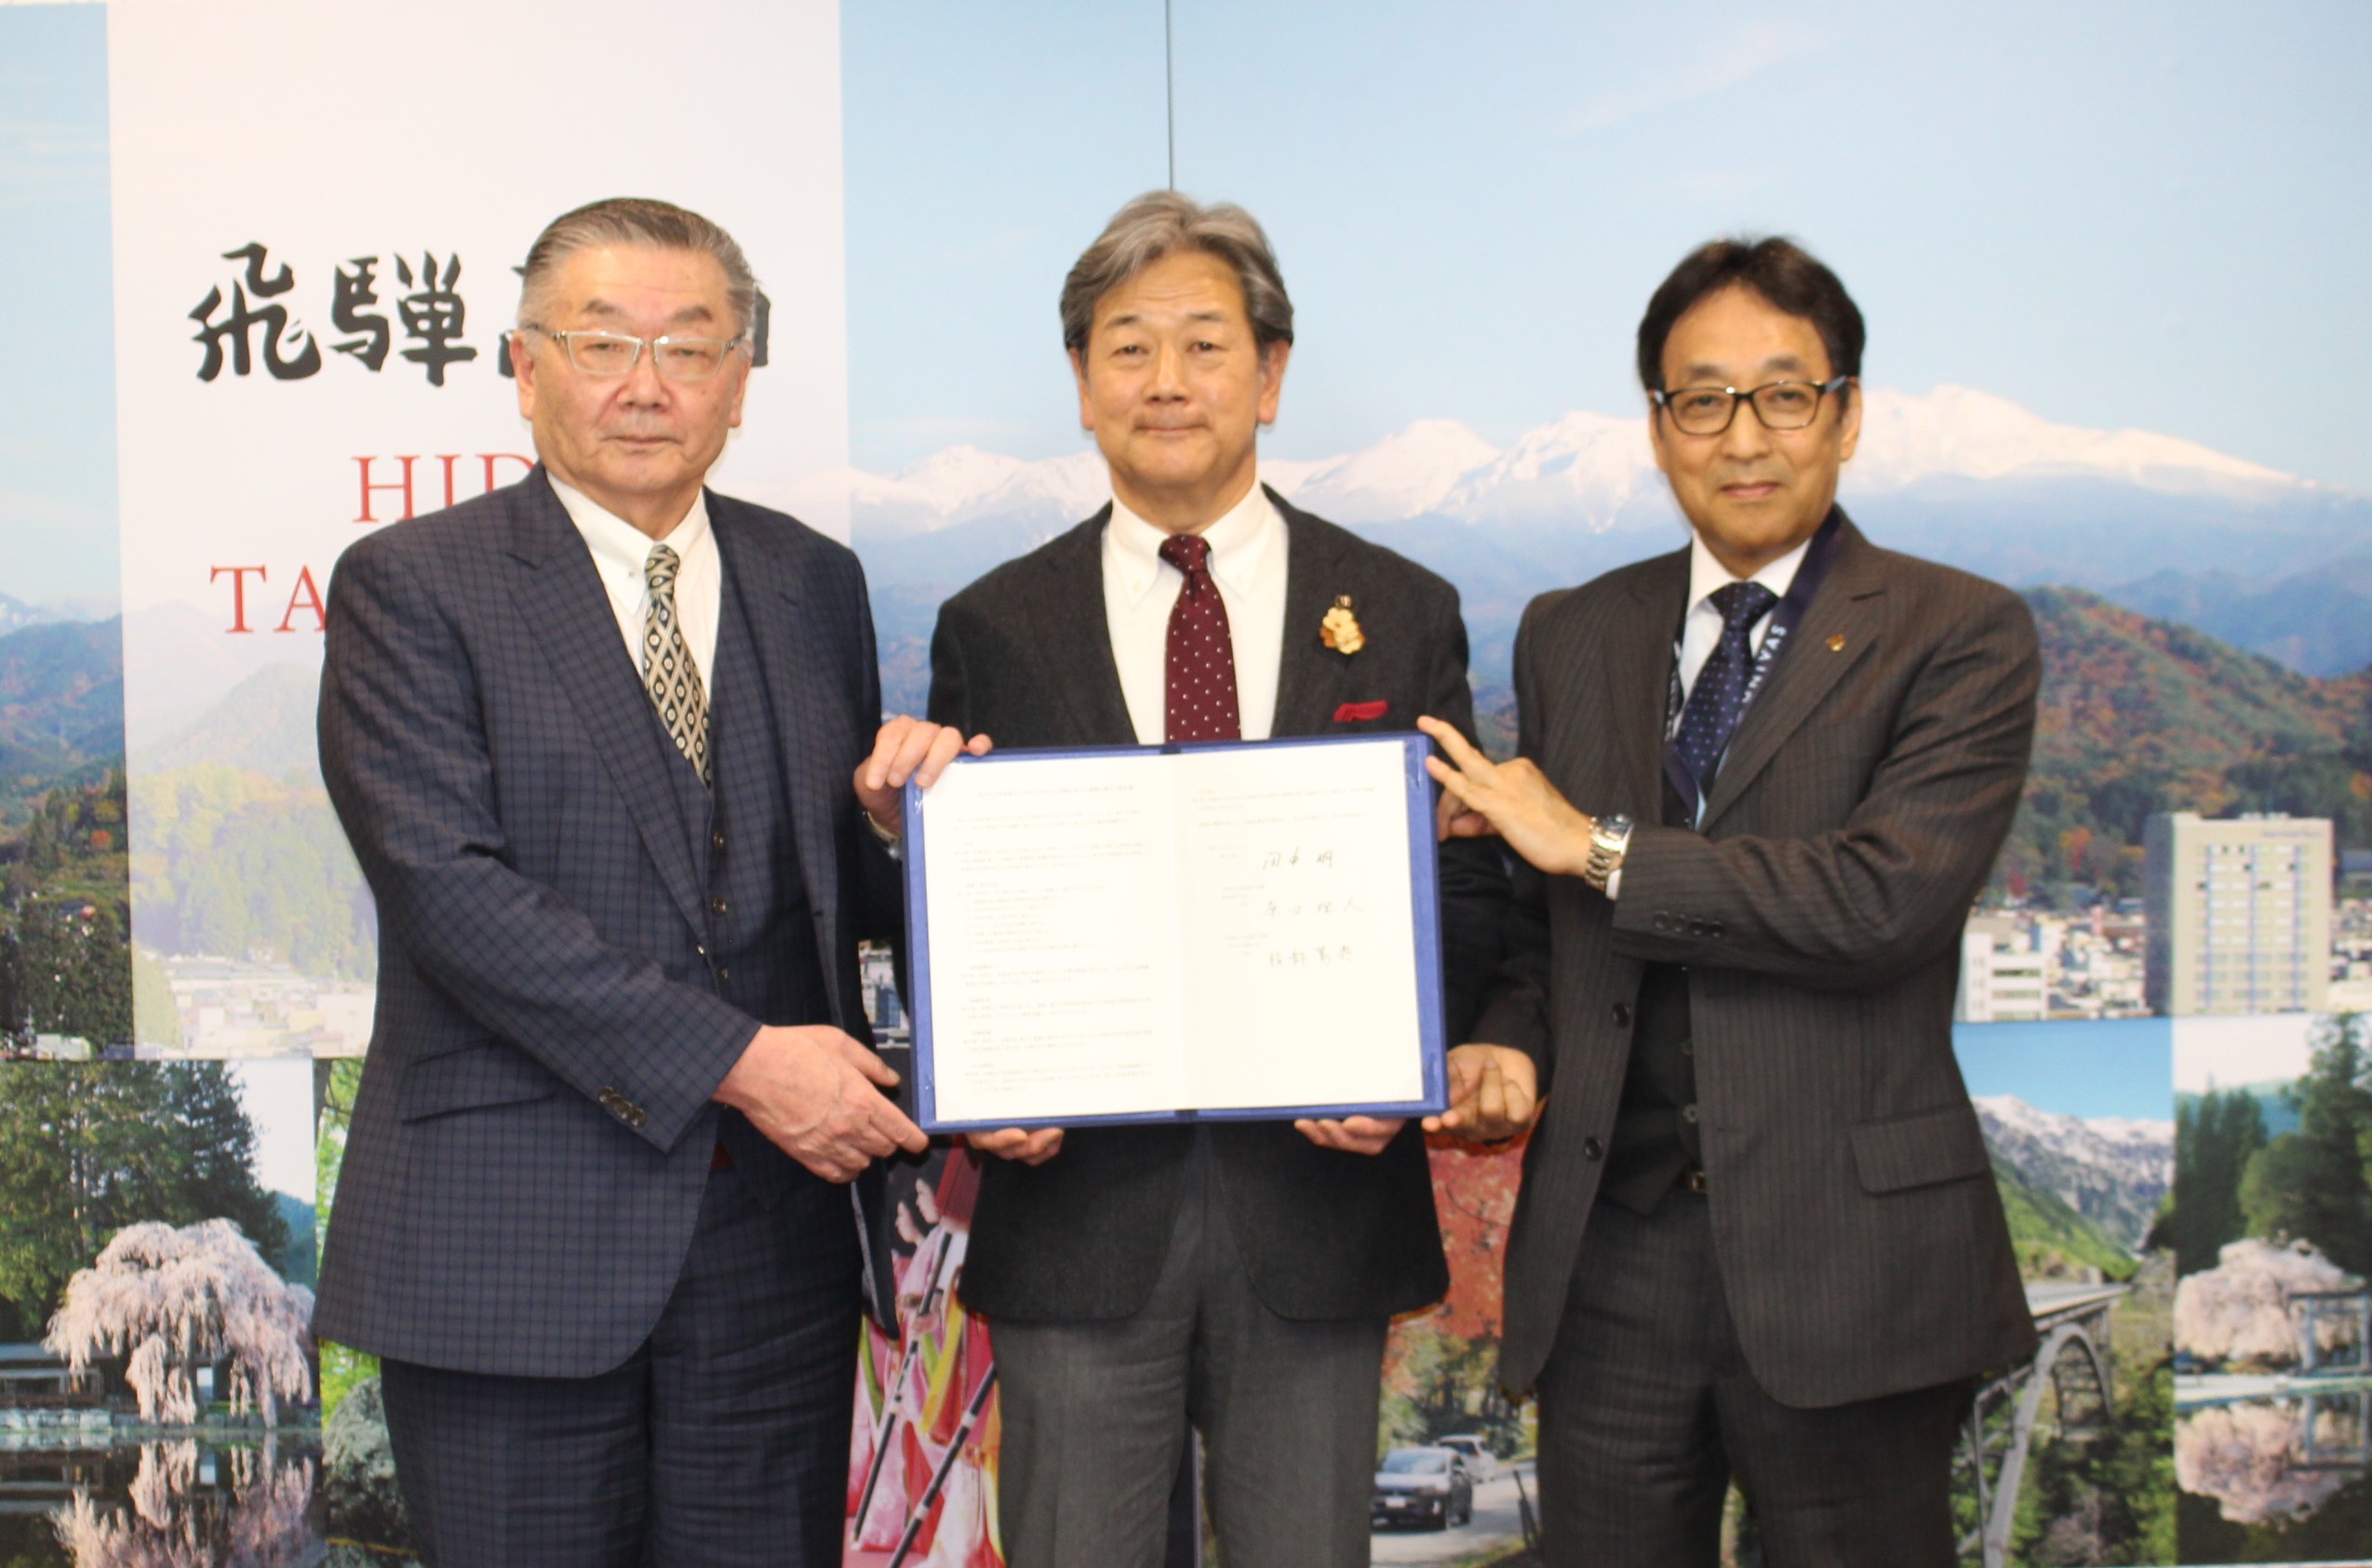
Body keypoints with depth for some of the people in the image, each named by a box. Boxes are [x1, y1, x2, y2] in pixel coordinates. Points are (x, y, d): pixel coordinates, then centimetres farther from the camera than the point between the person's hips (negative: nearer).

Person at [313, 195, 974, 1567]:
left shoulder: (815, 583, 11)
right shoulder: (409, 589, -2)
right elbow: (447, 889, -15)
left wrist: (903, 812, -9)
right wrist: (734, 1061, -18)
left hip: (778, 1239, 4)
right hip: (511, 1247, -3)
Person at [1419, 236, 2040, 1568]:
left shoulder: (1961, 637, -3)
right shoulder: (1573, 637, 11)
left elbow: (1887, 896, -18)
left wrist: (1599, 845, -12)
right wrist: (1510, 1045, -4)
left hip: (1843, 1258, -3)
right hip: (1608, 1250, 4)